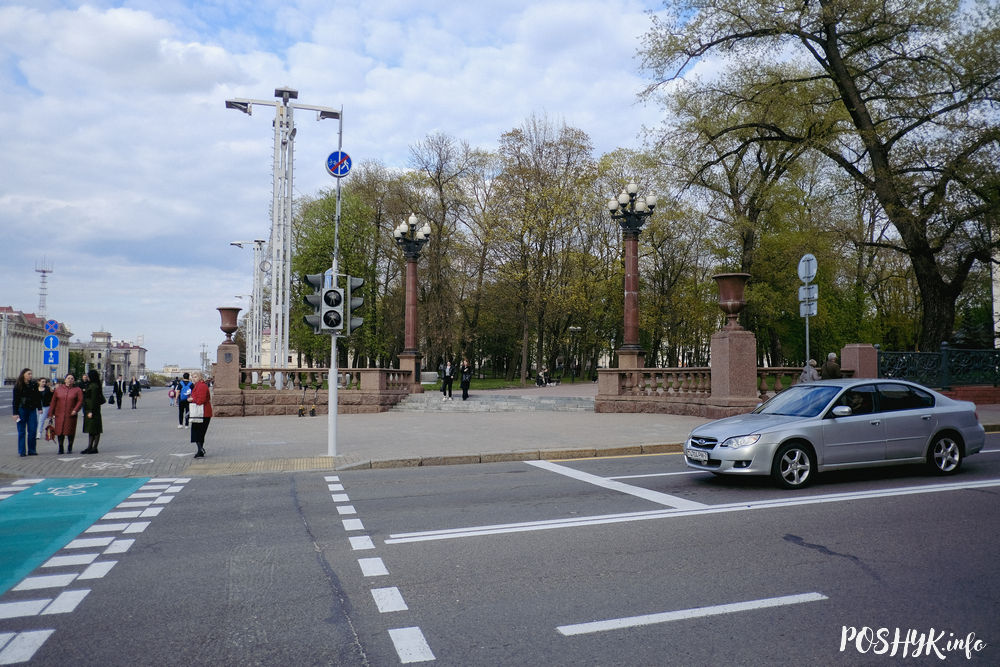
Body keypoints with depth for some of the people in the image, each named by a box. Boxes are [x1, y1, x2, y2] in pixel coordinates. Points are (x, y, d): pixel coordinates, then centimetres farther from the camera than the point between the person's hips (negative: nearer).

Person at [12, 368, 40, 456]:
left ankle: (31, 450, 9)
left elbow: (38, 397, 11)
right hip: (22, 410, -3)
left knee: (33, 431, 1)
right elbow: (15, 400, -3)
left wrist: (39, 408, 4)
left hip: (32, 410, 3)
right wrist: (15, 413, -7)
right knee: (21, 431, 2)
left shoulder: (34, 384, 5)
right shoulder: (18, 386, -3)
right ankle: (22, 451, 8)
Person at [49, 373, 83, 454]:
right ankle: (60, 448, 15)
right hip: (59, 415, 2)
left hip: (71, 415, -2)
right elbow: (53, 402, 9)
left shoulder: (77, 390, 3)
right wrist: (51, 414, 6)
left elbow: (80, 401, -2)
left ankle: (70, 448, 17)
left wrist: (75, 410, -17)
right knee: (60, 432, 2)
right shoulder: (58, 389, 8)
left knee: (70, 431, 2)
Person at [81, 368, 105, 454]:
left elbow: (94, 400, -20)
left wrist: (91, 412, -21)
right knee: (90, 430, 12)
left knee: (95, 430, -4)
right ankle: (89, 447, 17)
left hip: (93, 410, -10)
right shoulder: (90, 385, 14)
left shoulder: (94, 386, -16)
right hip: (88, 410, 10)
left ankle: (94, 448, 0)